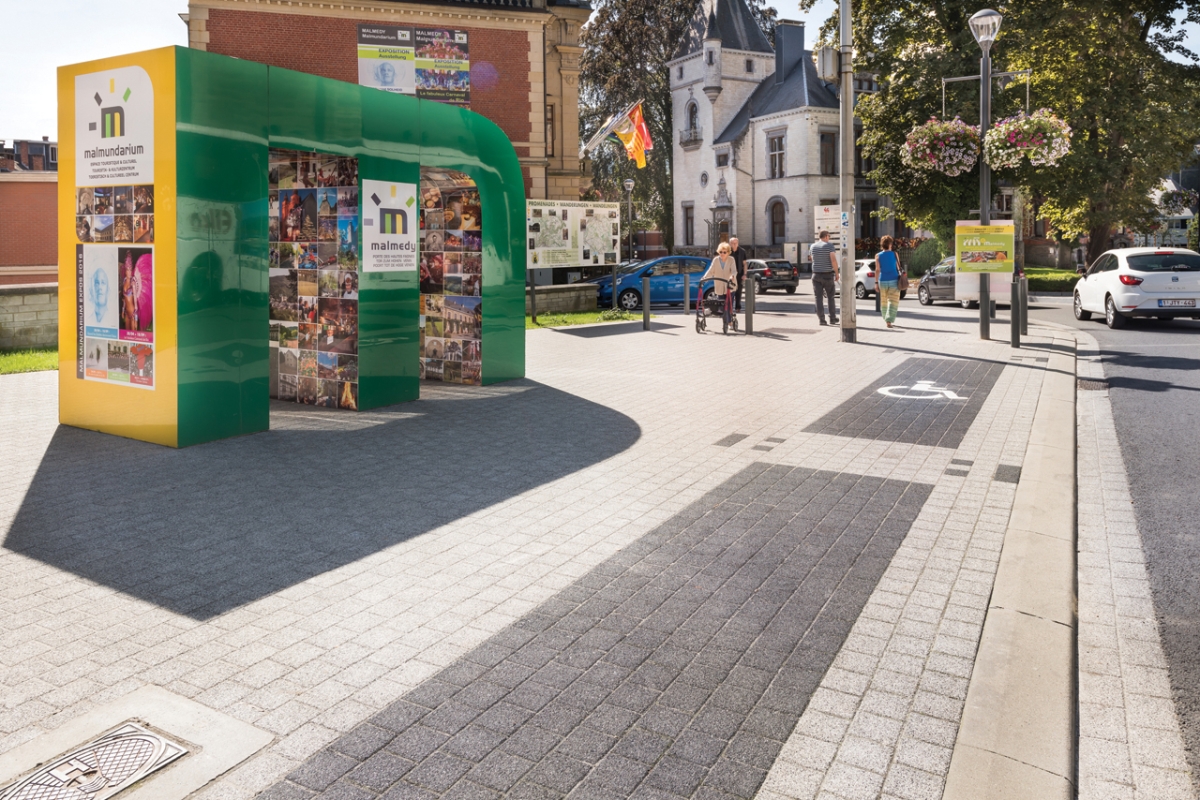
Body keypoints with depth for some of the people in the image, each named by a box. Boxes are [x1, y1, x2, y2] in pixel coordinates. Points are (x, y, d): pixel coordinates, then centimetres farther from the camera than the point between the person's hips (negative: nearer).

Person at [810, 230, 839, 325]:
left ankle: (821, 319, -4)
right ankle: (832, 318, 13)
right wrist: (836, 273, -12)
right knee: (831, 297, 11)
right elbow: (833, 259, -19)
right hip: (828, 275, -2)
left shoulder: (813, 247, 7)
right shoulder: (830, 245, -8)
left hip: (816, 275, 3)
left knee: (818, 298, 1)